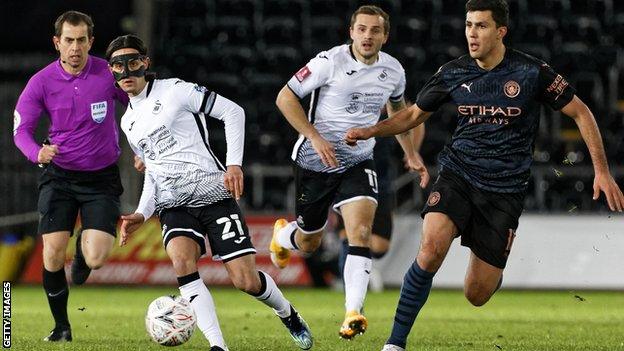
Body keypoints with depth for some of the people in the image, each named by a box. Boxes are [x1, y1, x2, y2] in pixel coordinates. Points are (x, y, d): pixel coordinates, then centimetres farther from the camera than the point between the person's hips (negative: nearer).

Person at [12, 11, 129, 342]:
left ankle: (84, 249, 26)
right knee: (53, 254, -10)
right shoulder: (42, 82, -8)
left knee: (96, 259, -14)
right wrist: (37, 152, -25)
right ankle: (61, 325, 11)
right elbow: (20, 128, -5)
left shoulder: (109, 74, -10)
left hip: (102, 177, -1)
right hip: (59, 175, 1)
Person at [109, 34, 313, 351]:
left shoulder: (174, 91, -4)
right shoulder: (128, 122, 16)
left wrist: (234, 164, -13)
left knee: (246, 280, -8)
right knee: (181, 260, -28)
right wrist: (142, 214, 12)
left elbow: (233, 112, -4)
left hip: (213, 194, -4)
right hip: (174, 207, 4)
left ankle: (287, 313, 27)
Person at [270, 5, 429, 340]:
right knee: (308, 243, 12)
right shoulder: (330, 62, -17)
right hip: (314, 161, -2)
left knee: (361, 231, -21)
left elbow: (398, 108, 20)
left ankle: (353, 313, -25)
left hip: (358, 162, 2)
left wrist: (411, 154, 18)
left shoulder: (393, 71, -2)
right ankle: (282, 234, 51)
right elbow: (285, 97, -11)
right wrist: (315, 138, -20)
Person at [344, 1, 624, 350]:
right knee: (431, 248, -29)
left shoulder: (532, 72, -8)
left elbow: (580, 112, 1)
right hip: (458, 176, 1)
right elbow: (413, 115, 15)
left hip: (505, 190, -1)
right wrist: (369, 131, -2)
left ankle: (495, 272, 39)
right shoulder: (453, 73, 0)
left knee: (477, 295, -1)